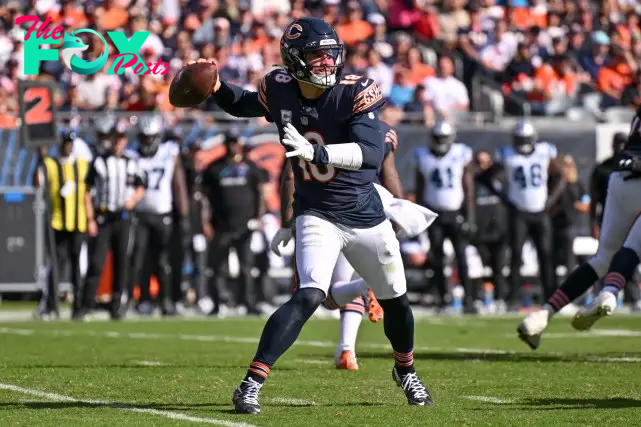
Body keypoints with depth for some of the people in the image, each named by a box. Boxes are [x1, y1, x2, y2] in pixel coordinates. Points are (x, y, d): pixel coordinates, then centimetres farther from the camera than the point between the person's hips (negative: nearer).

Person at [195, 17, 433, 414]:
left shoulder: (355, 93, -19)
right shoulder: (280, 90, -8)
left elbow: (372, 154, -33)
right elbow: (242, 105, 15)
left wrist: (315, 152, -46)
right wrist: (216, 87, -6)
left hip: (366, 215, 1)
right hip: (316, 214, -1)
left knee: (395, 299, 16)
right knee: (310, 295, -24)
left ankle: (406, 369, 46)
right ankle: (252, 382, -24)